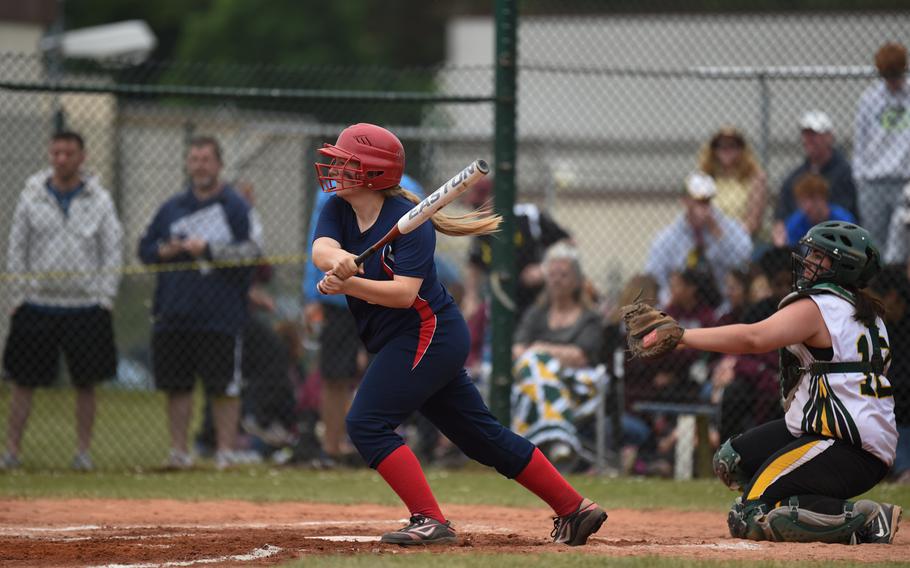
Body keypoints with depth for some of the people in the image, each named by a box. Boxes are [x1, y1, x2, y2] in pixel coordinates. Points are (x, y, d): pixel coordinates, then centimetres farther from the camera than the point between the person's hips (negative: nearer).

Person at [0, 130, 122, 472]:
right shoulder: (31, 197, 4)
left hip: (86, 306, 0)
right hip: (37, 306, 0)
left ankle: (83, 451, 11)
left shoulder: (99, 200, 3)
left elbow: (112, 252, 4)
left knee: (86, 383, 3)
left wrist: (104, 299, -4)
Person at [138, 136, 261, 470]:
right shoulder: (172, 208, 16)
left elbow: (249, 254, -9)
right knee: (176, 386, 6)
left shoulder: (236, 207, 1)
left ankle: (225, 451, 3)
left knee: (224, 387, -3)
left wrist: (208, 250, -16)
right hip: (174, 314, 5)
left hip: (220, 316, -5)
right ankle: (179, 451, 12)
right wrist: (164, 251, -2)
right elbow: (144, 248, 19)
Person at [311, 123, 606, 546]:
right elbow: (321, 249, -18)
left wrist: (347, 285, -39)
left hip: (427, 334, -8)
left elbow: (404, 293, -26)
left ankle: (430, 521, -18)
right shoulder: (338, 210, 3)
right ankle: (573, 508, 18)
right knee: (481, 435, 12)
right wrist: (338, 259, -41)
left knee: (367, 423, -18)